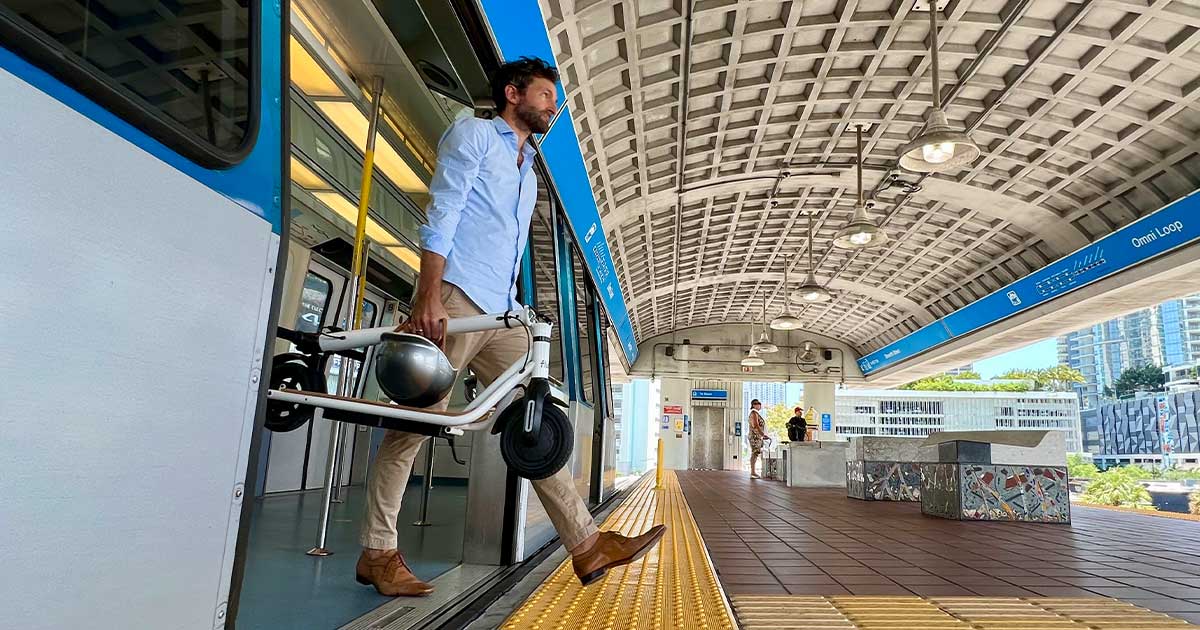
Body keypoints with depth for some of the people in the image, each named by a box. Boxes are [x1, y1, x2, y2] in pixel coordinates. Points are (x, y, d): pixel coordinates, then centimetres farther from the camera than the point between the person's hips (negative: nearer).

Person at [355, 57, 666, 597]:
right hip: (457, 298, -7)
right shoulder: (473, 134, 6)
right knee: (416, 423, -4)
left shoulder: (528, 172, 29)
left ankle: (586, 544, 2)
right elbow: (441, 216, -7)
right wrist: (429, 296, -17)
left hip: (503, 314, 8)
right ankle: (377, 553, 9)